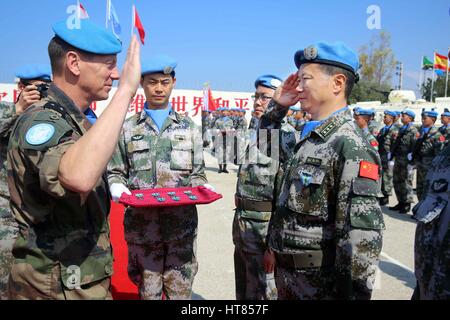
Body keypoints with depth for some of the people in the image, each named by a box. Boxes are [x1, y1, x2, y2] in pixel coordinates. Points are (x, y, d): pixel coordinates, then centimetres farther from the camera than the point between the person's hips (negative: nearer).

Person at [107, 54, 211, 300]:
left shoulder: (189, 128, 12)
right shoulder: (127, 129, 9)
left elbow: (197, 175, 12)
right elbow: (115, 174, 10)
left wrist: (203, 188, -8)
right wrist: (119, 191, -10)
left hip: (182, 224, 1)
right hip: (142, 224, 0)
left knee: (180, 291, 7)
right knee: (148, 291, 10)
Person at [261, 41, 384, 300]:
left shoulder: (351, 146, -22)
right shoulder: (309, 137, 5)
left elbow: (364, 237, -25)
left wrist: (353, 293, -22)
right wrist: (277, 106, 10)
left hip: (319, 286, -8)